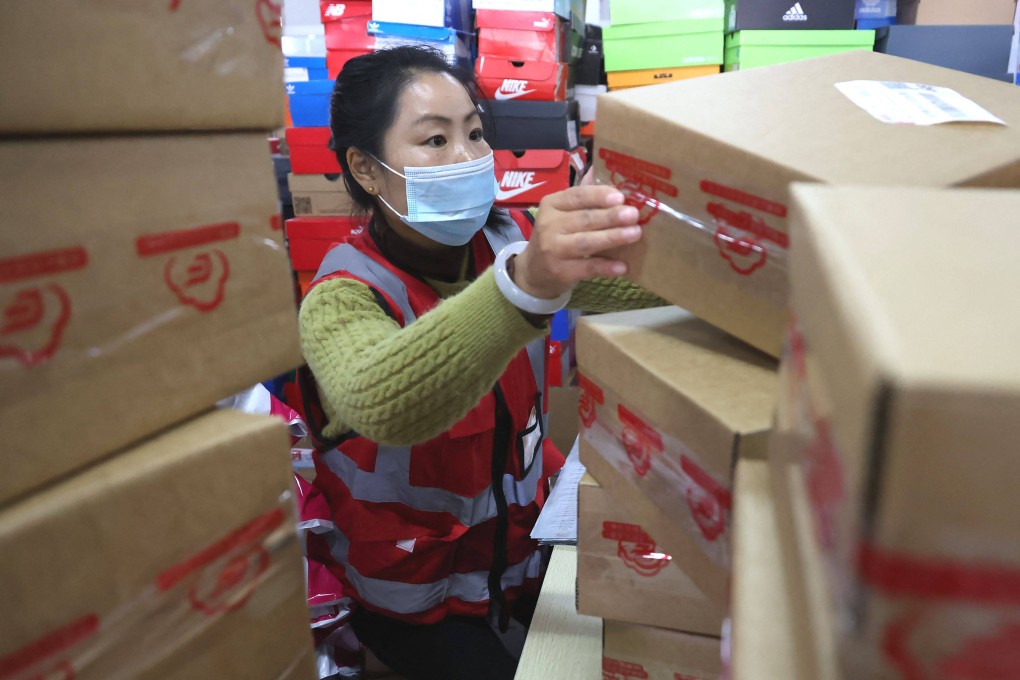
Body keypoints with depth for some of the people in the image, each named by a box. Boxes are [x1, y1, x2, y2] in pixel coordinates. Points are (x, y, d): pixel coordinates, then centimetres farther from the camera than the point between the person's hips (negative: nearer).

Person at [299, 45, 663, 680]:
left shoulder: (513, 239, -7)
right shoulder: (343, 297, -21)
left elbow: (642, 276, -20)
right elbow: (380, 405, -43)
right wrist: (524, 282, -58)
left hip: (527, 533, 4)